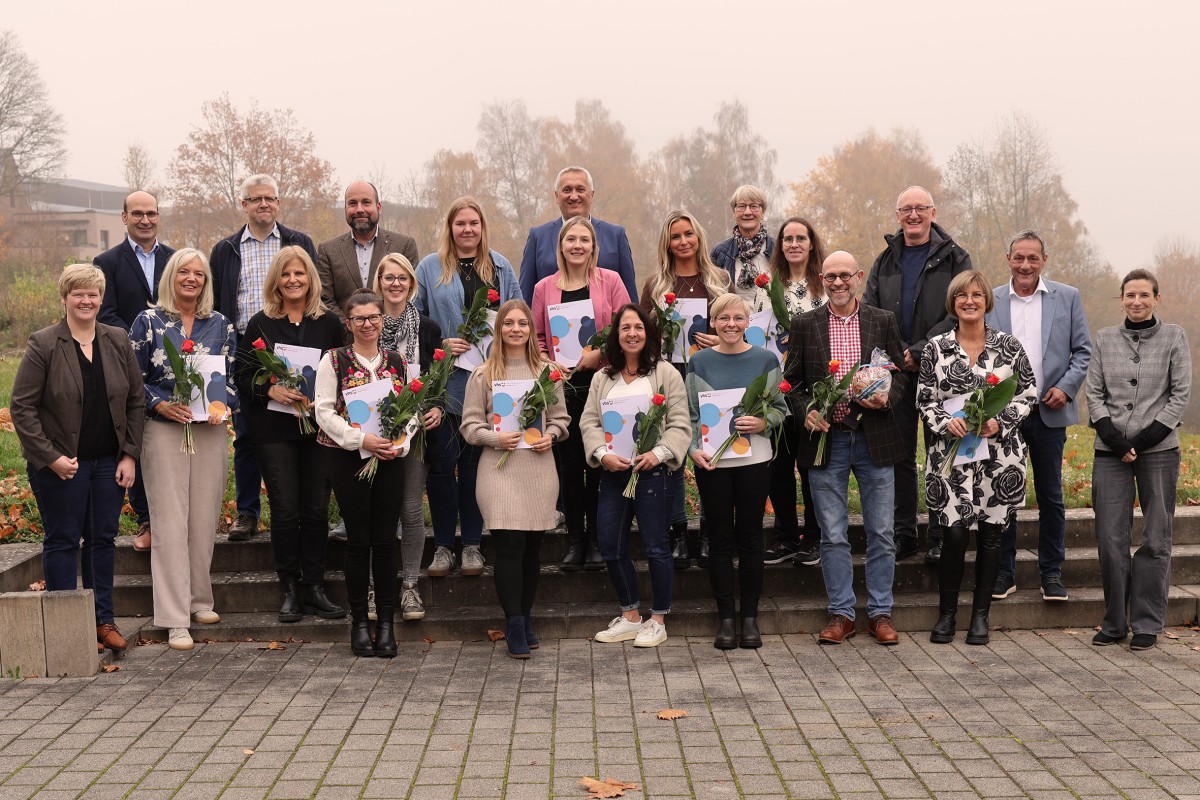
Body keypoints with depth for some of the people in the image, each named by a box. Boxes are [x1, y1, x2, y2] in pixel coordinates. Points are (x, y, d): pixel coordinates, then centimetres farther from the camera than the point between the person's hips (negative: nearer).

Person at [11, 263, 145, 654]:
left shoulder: (118, 341, 6)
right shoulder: (43, 344, -7)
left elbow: (136, 401, 9)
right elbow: (22, 407, -8)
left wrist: (130, 454, 1)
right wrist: (50, 457, -13)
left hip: (109, 462, 4)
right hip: (60, 465, -4)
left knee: (103, 539, 9)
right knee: (62, 541, 3)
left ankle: (104, 620, 20)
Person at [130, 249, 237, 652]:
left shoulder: (220, 324, 10)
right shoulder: (148, 321, 2)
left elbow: (233, 376, 12)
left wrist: (223, 405, -7)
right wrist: (161, 405, -14)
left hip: (212, 432, 3)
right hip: (164, 429, -3)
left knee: (205, 519, 7)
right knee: (170, 521, -6)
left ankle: (200, 599, 23)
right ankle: (175, 619, -4)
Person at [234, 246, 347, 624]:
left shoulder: (329, 324, 6)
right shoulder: (260, 324, 3)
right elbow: (243, 377, 2)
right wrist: (270, 390, -16)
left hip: (319, 427, 1)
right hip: (274, 428, -1)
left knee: (317, 508, 2)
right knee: (285, 509, -2)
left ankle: (314, 587, 12)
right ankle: (289, 590, 8)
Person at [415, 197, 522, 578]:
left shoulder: (500, 267, 10)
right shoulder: (429, 268, 4)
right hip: (443, 379, -1)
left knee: (475, 461, 6)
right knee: (442, 463, -1)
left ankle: (472, 543, 15)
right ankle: (443, 544, 10)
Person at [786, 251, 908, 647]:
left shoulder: (884, 321, 6)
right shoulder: (804, 324, 4)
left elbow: (900, 374, 8)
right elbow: (793, 381, 6)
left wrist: (887, 396, -13)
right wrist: (806, 411, -12)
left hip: (874, 439, 0)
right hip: (826, 439, 0)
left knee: (881, 533, 5)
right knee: (833, 536, 5)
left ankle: (880, 613, 17)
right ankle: (841, 613, 15)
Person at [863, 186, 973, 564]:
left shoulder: (954, 258, 1)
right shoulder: (885, 261, 12)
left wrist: (919, 351, -14)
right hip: (895, 373, 3)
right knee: (900, 455, 7)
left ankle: (940, 536, 8)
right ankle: (904, 533, 15)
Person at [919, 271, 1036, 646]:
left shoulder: (1009, 346, 4)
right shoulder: (936, 348, 4)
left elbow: (1028, 395, 6)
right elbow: (924, 400, 6)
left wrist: (1000, 423, -9)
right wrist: (946, 422, -13)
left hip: (1000, 454, 1)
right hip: (952, 452, -1)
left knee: (990, 534, 5)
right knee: (955, 533, -6)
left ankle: (980, 615, 17)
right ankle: (947, 613, 11)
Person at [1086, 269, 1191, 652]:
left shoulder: (1174, 337, 4)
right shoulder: (1105, 339, 9)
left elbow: (1181, 394, -1)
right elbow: (1093, 393, 6)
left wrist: (1143, 440, -9)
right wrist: (1115, 439, -7)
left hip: (1158, 450, -1)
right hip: (1110, 452, 2)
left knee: (1155, 540, 2)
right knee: (1111, 539, 0)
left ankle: (1147, 624, 11)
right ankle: (1115, 622, 12)